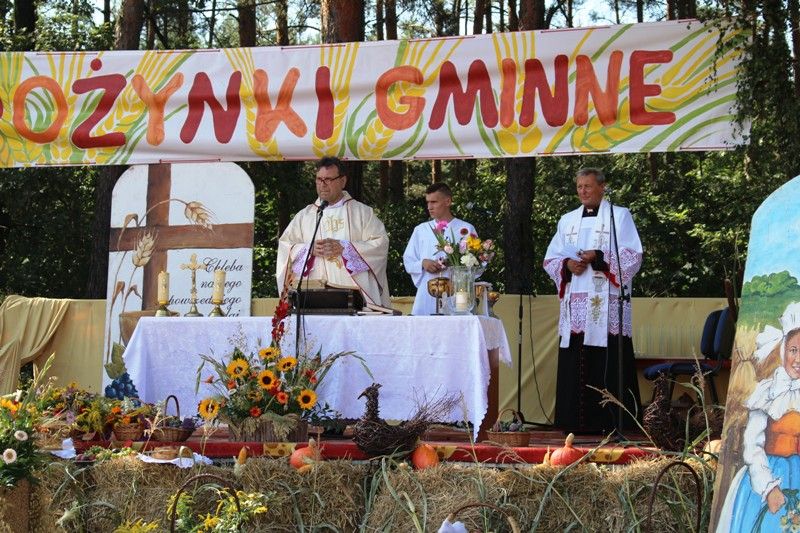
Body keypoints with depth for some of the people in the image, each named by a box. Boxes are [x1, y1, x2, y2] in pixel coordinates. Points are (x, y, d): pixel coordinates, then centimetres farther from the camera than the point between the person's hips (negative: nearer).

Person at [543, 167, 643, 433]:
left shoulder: (619, 216, 8)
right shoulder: (567, 220, 21)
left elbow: (633, 256, -2)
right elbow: (550, 258, 16)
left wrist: (599, 258, -14)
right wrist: (567, 265, -5)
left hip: (606, 304, -4)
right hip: (575, 305, 4)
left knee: (608, 366, -9)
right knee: (574, 364, -1)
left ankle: (611, 421, -7)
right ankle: (576, 421, 2)